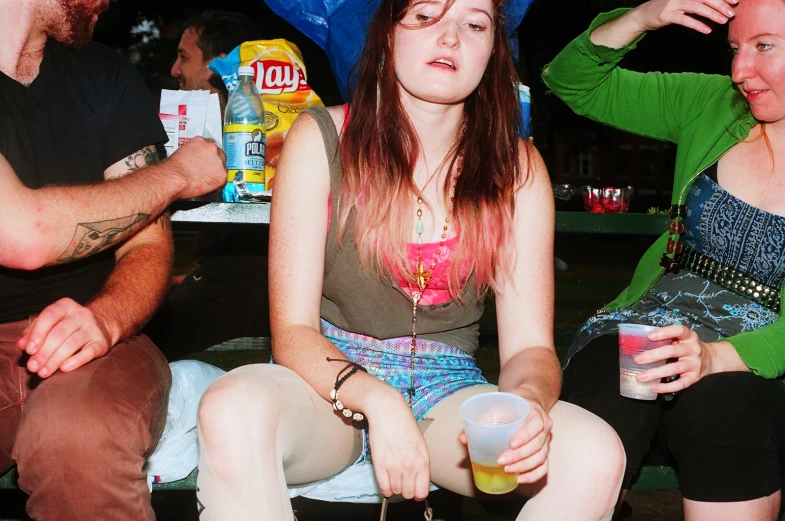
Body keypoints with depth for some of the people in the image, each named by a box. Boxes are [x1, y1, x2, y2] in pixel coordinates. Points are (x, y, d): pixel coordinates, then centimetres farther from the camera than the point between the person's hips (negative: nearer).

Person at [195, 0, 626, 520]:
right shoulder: (321, 139, -6)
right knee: (233, 410, -36)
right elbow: (294, 331, -10)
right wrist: (375, 399, -29)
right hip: (331, 377, -2)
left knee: (597, 454, -25)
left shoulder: (516, 168, -1)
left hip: (446, 389, 3)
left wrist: (528, 401, -28)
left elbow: (529, 345, -4)